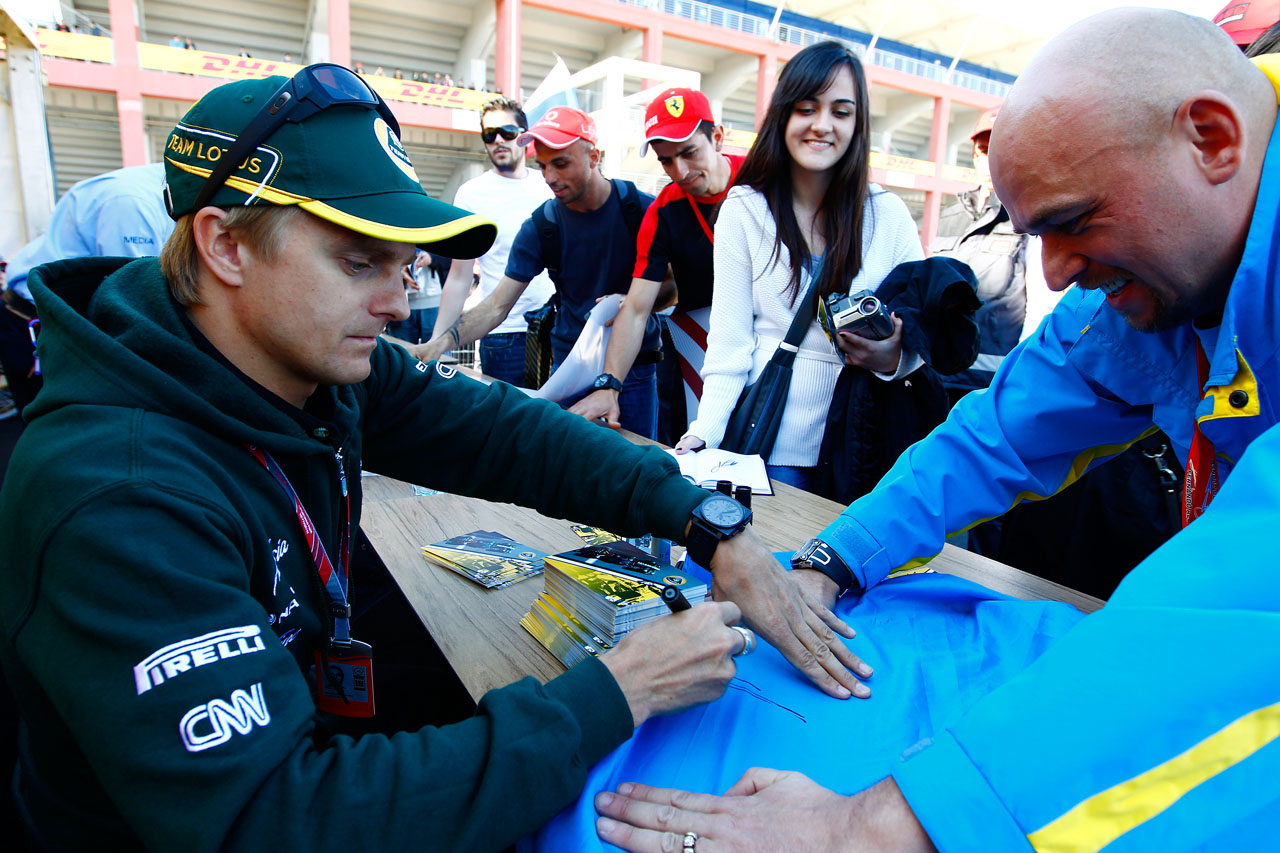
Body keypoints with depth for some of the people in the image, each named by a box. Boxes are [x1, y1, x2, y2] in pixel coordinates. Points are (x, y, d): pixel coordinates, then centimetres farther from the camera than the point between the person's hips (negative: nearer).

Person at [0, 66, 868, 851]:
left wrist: (715, 527, -21)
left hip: (315, 748, 5)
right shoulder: (113, 497, -33)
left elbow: (502, 431, -11)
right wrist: (613, 695, -36)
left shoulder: (329, 365, -12)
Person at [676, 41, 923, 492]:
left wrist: (893, 360, -17)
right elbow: (729, 341, -5)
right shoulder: (744, 210, -1)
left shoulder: (888, 214, 1)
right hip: (769, 442, -1)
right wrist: (702, 435, -15)